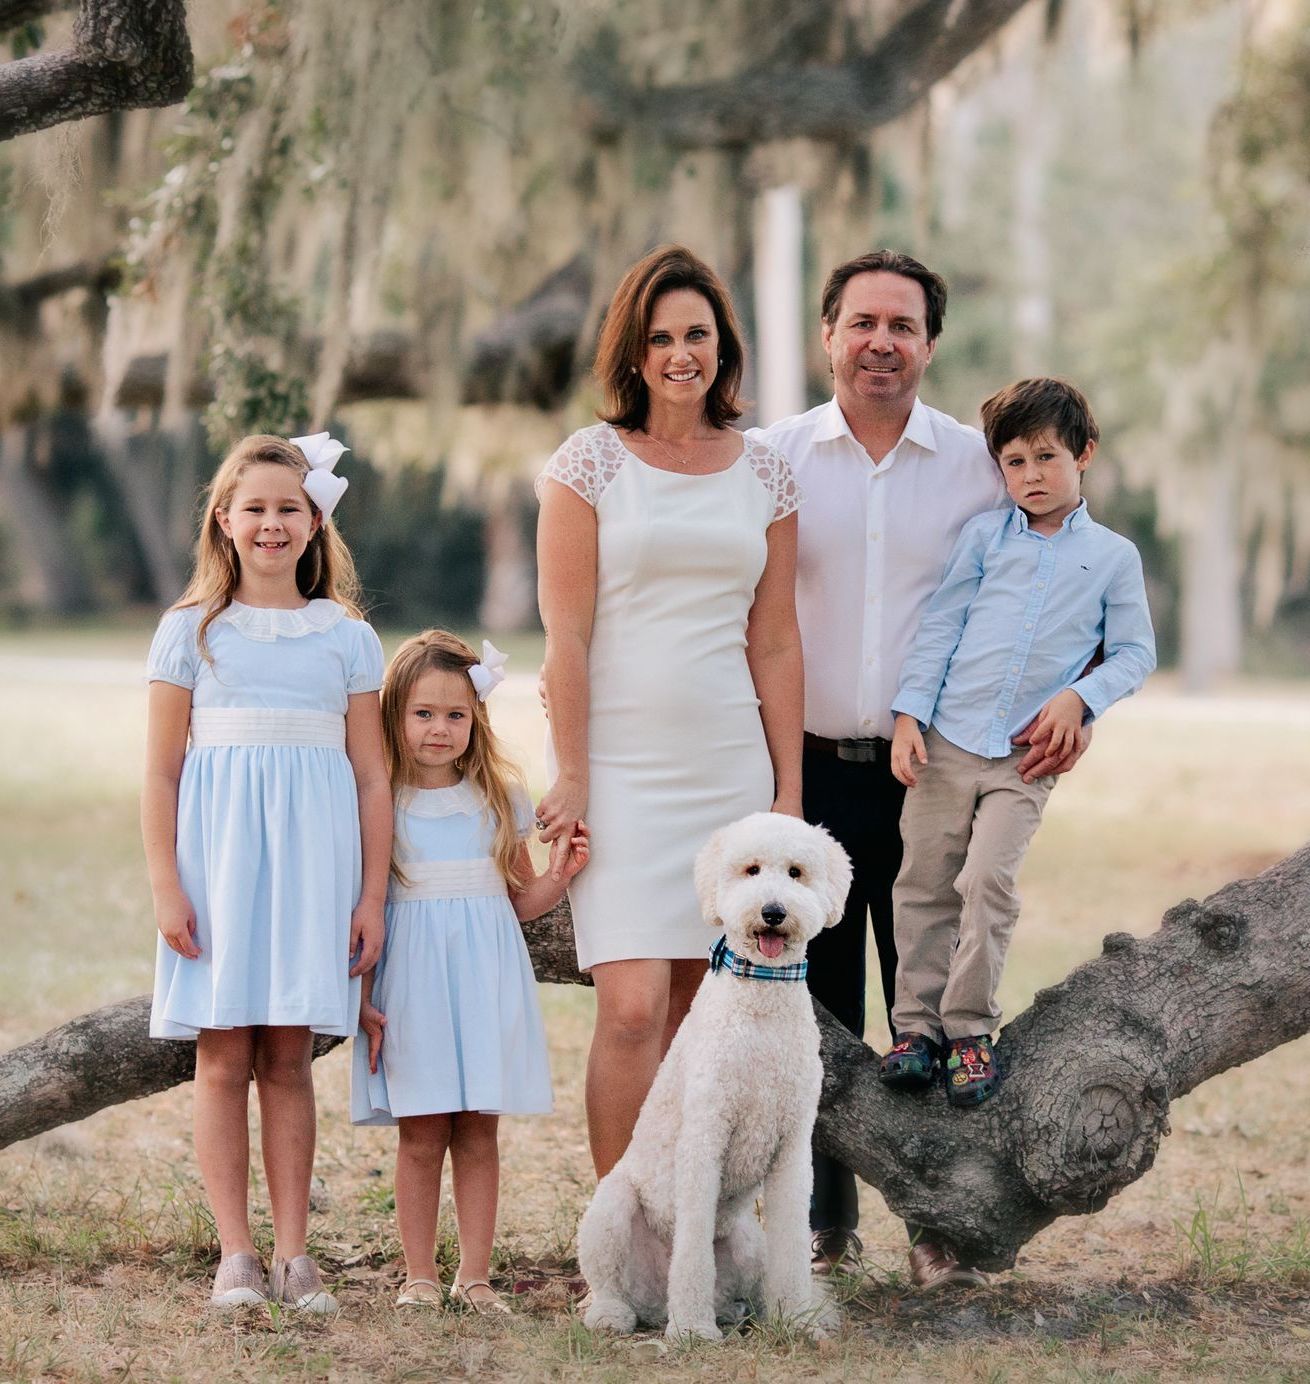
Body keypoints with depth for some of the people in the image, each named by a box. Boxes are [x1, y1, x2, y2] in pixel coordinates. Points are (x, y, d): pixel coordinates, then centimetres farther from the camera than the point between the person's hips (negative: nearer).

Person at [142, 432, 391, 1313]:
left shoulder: (346, 636, 8)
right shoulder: (192, 631, 5)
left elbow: (372, 778, 7)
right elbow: (162, 771, 3)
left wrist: (372, 897, 2)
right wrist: (165, 885, -5)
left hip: (312, 862, 1)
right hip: (218, 854, 0)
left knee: (288, 1059, 3)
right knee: (223, 1059, 0)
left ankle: (294, 1252, 7)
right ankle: (236, 1253, 3)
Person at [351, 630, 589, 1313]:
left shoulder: (500, 799, 8)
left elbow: (519, 899, 15)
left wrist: (560, 877, -5)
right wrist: (363, 998, -7)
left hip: (485, 978, 3)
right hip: (412, 979, -3)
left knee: (478, 1131, 4)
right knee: (421, 1134, -1)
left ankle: (475, 1275, 11)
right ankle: (420, 1276, 9)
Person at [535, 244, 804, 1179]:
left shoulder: (765, 473, 9)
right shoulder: (589, 463, -1)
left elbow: (777, 643, 11)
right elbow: (566, 636, -4)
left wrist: (789, 790, 7)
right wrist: (571, 777, -9)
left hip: (731, 768, 4)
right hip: (621, 769, -3)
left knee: (694, 1006, 5)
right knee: (632, 1008, -13)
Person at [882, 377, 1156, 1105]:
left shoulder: (1113, 556, 4)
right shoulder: (984, 537, 6)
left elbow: (1135, 652, 6)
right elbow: (940, 627, 5)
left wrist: (1079, 697, -10)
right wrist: (909, 715, -2)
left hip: (1028, 755, -2)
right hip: (946, 741, 2)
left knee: (988, 881, -11)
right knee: (926, 883, 3)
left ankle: (971, 1028, 0)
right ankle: (918, 1024, 12)